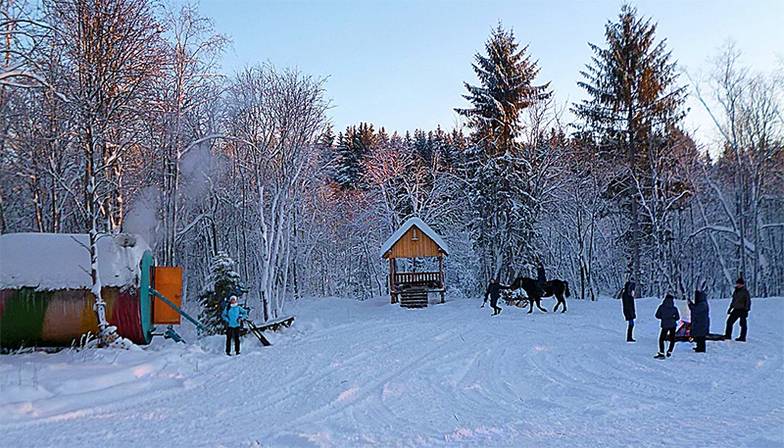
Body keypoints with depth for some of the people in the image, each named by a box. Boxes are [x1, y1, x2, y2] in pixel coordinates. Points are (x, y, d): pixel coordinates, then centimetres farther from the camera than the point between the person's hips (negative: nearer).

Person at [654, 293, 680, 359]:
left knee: (661, 339, 6)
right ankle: (669, 352, 16)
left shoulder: (661, 307, -7)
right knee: (672, 340, 19)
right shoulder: (674, 308, -5)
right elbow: (677, 317, -1)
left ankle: (661, 353, -4)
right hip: (672, 326, 1)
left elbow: (657, 315, -3)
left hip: (664, 326, -1)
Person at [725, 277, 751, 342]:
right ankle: (728, 335, 13)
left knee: (742, 323, -3)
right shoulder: (735, 291, 13)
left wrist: (747, 310, -17)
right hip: (736, 310, 8)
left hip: (742, 310, -8)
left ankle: (742, 337, 2)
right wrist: (730, 308, 22)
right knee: (729, 321, 6)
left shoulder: (745, 292, -9)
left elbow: (748, 302, -11)